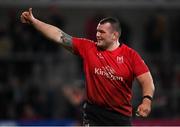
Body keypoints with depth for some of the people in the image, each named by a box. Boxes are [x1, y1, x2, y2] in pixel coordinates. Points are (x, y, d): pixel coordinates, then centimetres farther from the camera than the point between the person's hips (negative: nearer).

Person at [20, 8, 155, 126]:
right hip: (93, 112, 1)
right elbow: (59, 36, 0)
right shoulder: (87, 48, 0)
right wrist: (33, 21, -4)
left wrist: (147, 100, -29)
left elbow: (147, 81, -10)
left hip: (121, 115, -1)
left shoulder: (131, 55, -6)